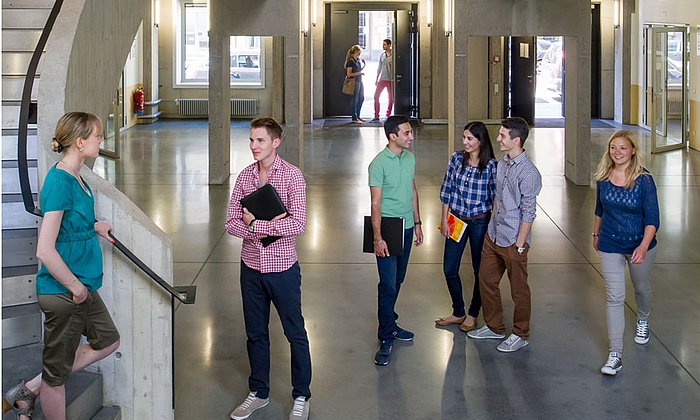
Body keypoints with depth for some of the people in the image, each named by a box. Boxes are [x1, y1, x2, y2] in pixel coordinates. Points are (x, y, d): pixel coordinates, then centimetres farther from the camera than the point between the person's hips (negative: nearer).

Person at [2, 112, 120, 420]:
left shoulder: (74, 176, 6)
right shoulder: (59, 181, -23)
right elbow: (45, 250, -27)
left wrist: (94, 227, 11)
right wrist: (75, 287, -17)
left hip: (81, 287, 10)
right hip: (63, 292, -10)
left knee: (108, 341, 23)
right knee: (57, 370, 6)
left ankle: (28, 391, 25)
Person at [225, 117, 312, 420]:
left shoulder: (292, 176, -11)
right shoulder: (245, 176, 3)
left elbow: (298, 224, -20)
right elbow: (231, 222, 0)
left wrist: (254, 224, -17)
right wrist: (265, 231, -17)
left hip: (282, 267, -4)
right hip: (251, 266, 5)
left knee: (295, 334, 6)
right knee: (255, 333, 16)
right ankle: (259, 393, 31)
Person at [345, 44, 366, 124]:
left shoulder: (358, 60, 11)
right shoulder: (350, 61, -13)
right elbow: (349, 74, -16)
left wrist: (363, 65, 6)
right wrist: (358, 73, -24)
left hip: (359, 81, 9)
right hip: (354, 82, -9)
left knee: (361, 98, 13)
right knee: (355, 100, -4)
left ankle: (357, 116, 23)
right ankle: (354, 118, 1)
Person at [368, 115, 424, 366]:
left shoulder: (409, 158, 6)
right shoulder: (379, 164, -16)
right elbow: (376, 204, -16)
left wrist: (417, 223, 16)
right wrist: (377, 238, -19)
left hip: (406, 228, 7)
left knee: (397, 281, 15)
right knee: (388, 285, -6)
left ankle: (389, 324, 29)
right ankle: (386, 339, -1)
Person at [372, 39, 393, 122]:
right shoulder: (382, 55, 10)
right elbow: (379, 68, 15)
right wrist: (376, 79, 13)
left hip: (390, 80, -4)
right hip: (382, 79, 4)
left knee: (391, 98, 1)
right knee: (376, 96, 0)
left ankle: (388, 115, 12)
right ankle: (376, 116, 5)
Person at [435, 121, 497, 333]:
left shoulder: (491, 165, -13)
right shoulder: (457, 159, -3)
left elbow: (496, 197, -7)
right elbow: (447, 191, 2)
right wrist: (444, 220, 1)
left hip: (480, 222, -3)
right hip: (456, 219, 4)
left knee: (480, 270, 9)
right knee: (449, 269, 8)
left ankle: (473, 314, 28)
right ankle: (458, 312, 26)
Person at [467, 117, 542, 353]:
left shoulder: (528, 173, -21)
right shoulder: (501, 164, 5)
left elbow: (528, 213, -18)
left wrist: (519, 245, -17)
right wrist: (493, 224, 16)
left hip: (513, 242, -8)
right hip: (493, 236, 8)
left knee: (518, 290, 8)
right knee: (486, 280, 18)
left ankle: (520, 334, 24)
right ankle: (494, 327, 34)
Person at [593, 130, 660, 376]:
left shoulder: (643, 179, -19)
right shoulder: (603, 177, -7)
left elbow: (652, 218, -20)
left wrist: (644, 246, -33)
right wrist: (596, 234, 20)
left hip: (640, 245, -1)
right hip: (610, 246, 1)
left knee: (641, 288, 23)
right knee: (615, 298, -3)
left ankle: (643, 320, 56)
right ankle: (615, 354, -1)